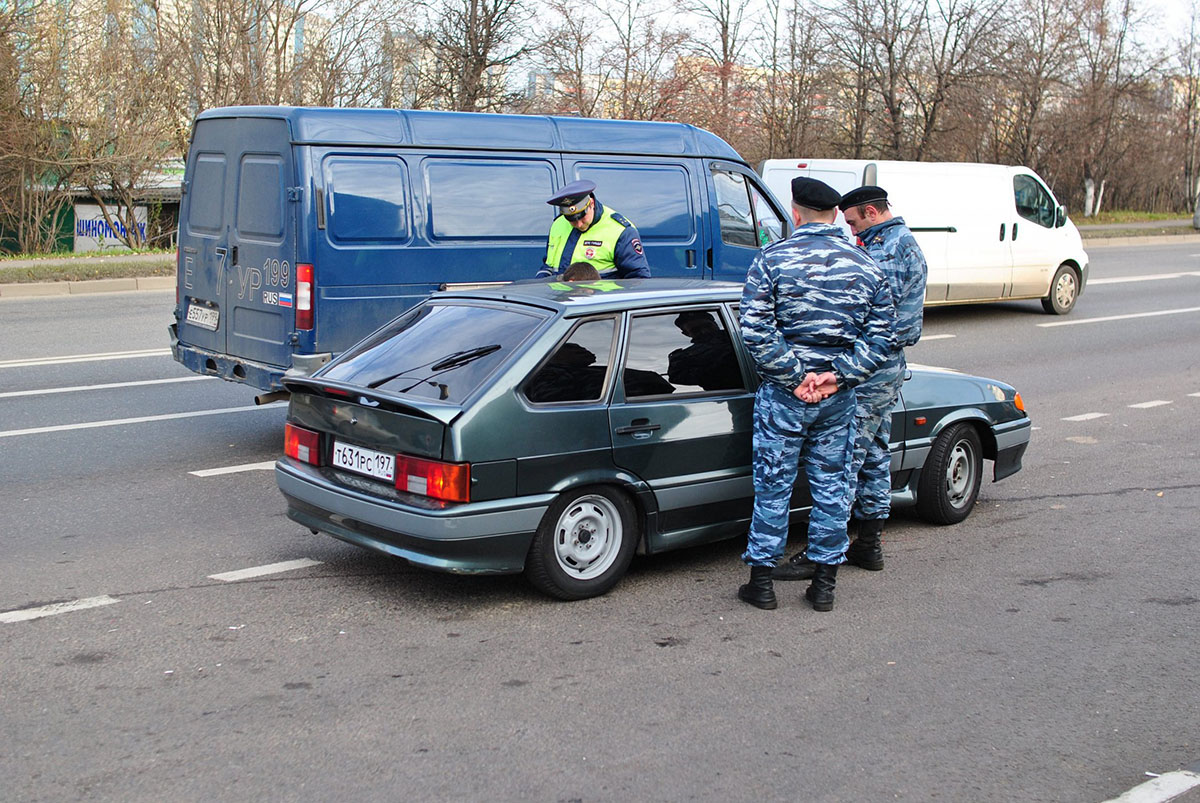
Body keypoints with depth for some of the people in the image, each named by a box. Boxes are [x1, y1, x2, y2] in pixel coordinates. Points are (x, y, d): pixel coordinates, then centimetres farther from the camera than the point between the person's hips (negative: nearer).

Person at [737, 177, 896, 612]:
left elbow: (756, 333, -16)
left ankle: (761, 580, 15)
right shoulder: (866, 266, 4)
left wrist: (795, 376, -12)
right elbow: (880, 336, 0)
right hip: (839, 397, 3)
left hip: (783, 395, -3)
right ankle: (825, 584, 18)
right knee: (831, 486, 12)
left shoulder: (771, 259, -8)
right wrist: (838, 376, -7)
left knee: (773, 486, 7)